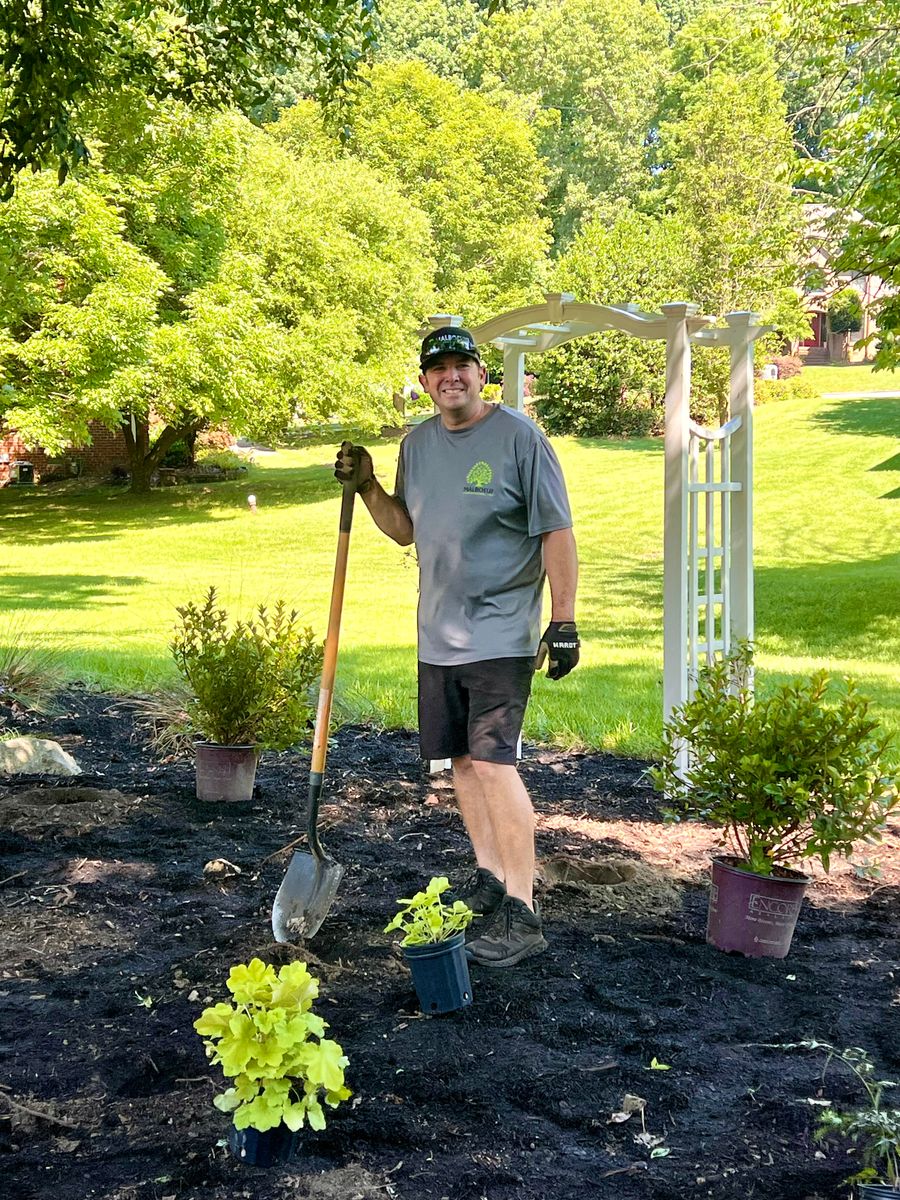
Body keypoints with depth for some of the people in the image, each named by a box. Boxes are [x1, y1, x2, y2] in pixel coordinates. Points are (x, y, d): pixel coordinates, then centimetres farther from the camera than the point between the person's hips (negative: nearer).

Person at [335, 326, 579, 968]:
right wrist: (367, 487, 3)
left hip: (500, 636, -7)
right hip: (438, 636, 7)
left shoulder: (517, 435, -8)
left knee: (494, 763, -14)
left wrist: (565, 623, -14)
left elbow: (558, 532, -9)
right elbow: (405, 529, 20)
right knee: (462, 760, 13)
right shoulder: (418, 443, 11)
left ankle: (521, 912, -8)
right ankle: (488, 879, 29)